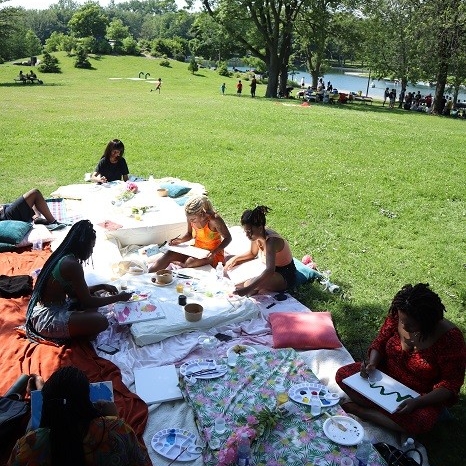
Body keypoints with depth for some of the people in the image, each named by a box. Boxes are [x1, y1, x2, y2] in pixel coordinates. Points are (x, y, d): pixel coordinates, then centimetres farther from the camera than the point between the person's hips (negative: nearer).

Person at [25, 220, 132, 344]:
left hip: (40, 312, 10)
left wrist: (102, 286, 16)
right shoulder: (72, 265, -21)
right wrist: (118, 297, -4)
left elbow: (76, 293, 19)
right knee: (101, 322, -23)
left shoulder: (62, 257, 8)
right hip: (47, 319, -10)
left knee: (93, 296, 20)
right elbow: (87, 301, -14)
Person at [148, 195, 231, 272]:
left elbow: (228, 238, -16)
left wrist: (215, 251, -30)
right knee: (170, 254, -13)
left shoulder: (214, 220, -27)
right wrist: (180, 240, -10)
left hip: (212, 254, -6)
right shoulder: (191, 218, -9)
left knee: (190, 262, -33)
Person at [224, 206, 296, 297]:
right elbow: (252, 253, 12)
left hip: (285, 276, -8)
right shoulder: (257, 235, -10)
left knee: (249, 283, -34)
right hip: (269, 269, 9)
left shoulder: (271, 241, -33)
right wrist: (235, 258, -6)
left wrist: (248, 289, -56)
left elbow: (270, 271, -46)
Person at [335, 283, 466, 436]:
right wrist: (372, 363, -19)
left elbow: (451, 383, -20)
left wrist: (417, 402, -31)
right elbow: (380, 343, 2)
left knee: (419, 422, -36)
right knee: (342, 374, -14)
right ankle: (388, 411, -17)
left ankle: (362, 410, -17)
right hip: (385, 376, 4)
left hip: (421, 394, -3)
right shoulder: (396, 317, -15)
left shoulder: (450, 338, -25)